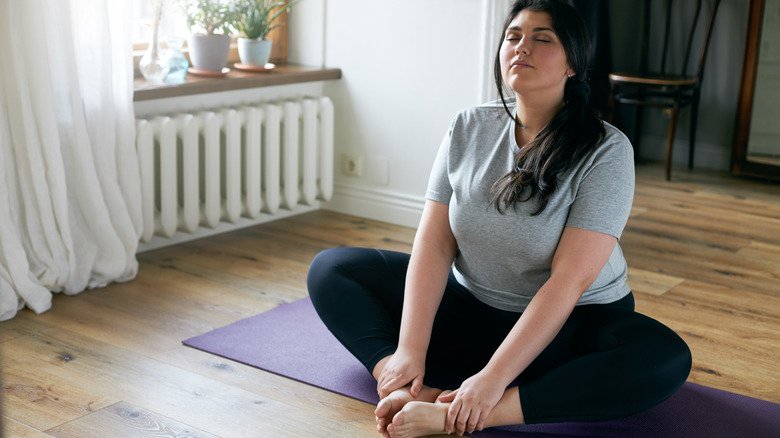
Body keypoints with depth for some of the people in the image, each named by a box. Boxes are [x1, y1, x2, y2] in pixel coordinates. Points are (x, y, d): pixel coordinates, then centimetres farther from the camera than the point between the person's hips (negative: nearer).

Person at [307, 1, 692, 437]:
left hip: (572, 323, -3)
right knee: (331, 268, -5)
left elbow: (569, 278, -24)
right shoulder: (469, 128, -4)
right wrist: (410, 351, -21)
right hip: (469, 310, 4)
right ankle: (413, 392, -29)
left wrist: (493, 379, -31)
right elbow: (434, 242, -9)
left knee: (665, 359, -34)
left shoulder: (606, 150, -16)